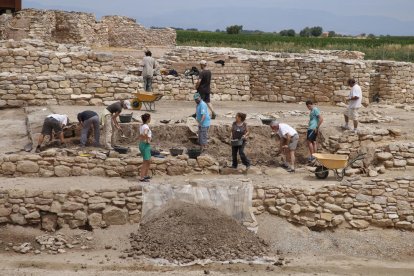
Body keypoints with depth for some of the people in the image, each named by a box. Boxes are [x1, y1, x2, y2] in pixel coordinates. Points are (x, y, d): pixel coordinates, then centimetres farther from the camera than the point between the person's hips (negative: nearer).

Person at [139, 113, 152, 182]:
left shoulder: (142, 126, 10)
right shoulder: (146, 127, -18)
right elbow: (144, 134, -38)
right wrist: (147, 140, -25)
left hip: (141, 144, 9)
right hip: (146, 145, -9)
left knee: (148, 161, 20)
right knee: (145, 162, -2)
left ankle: (146, 175, 28)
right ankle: (141, 178, 1)